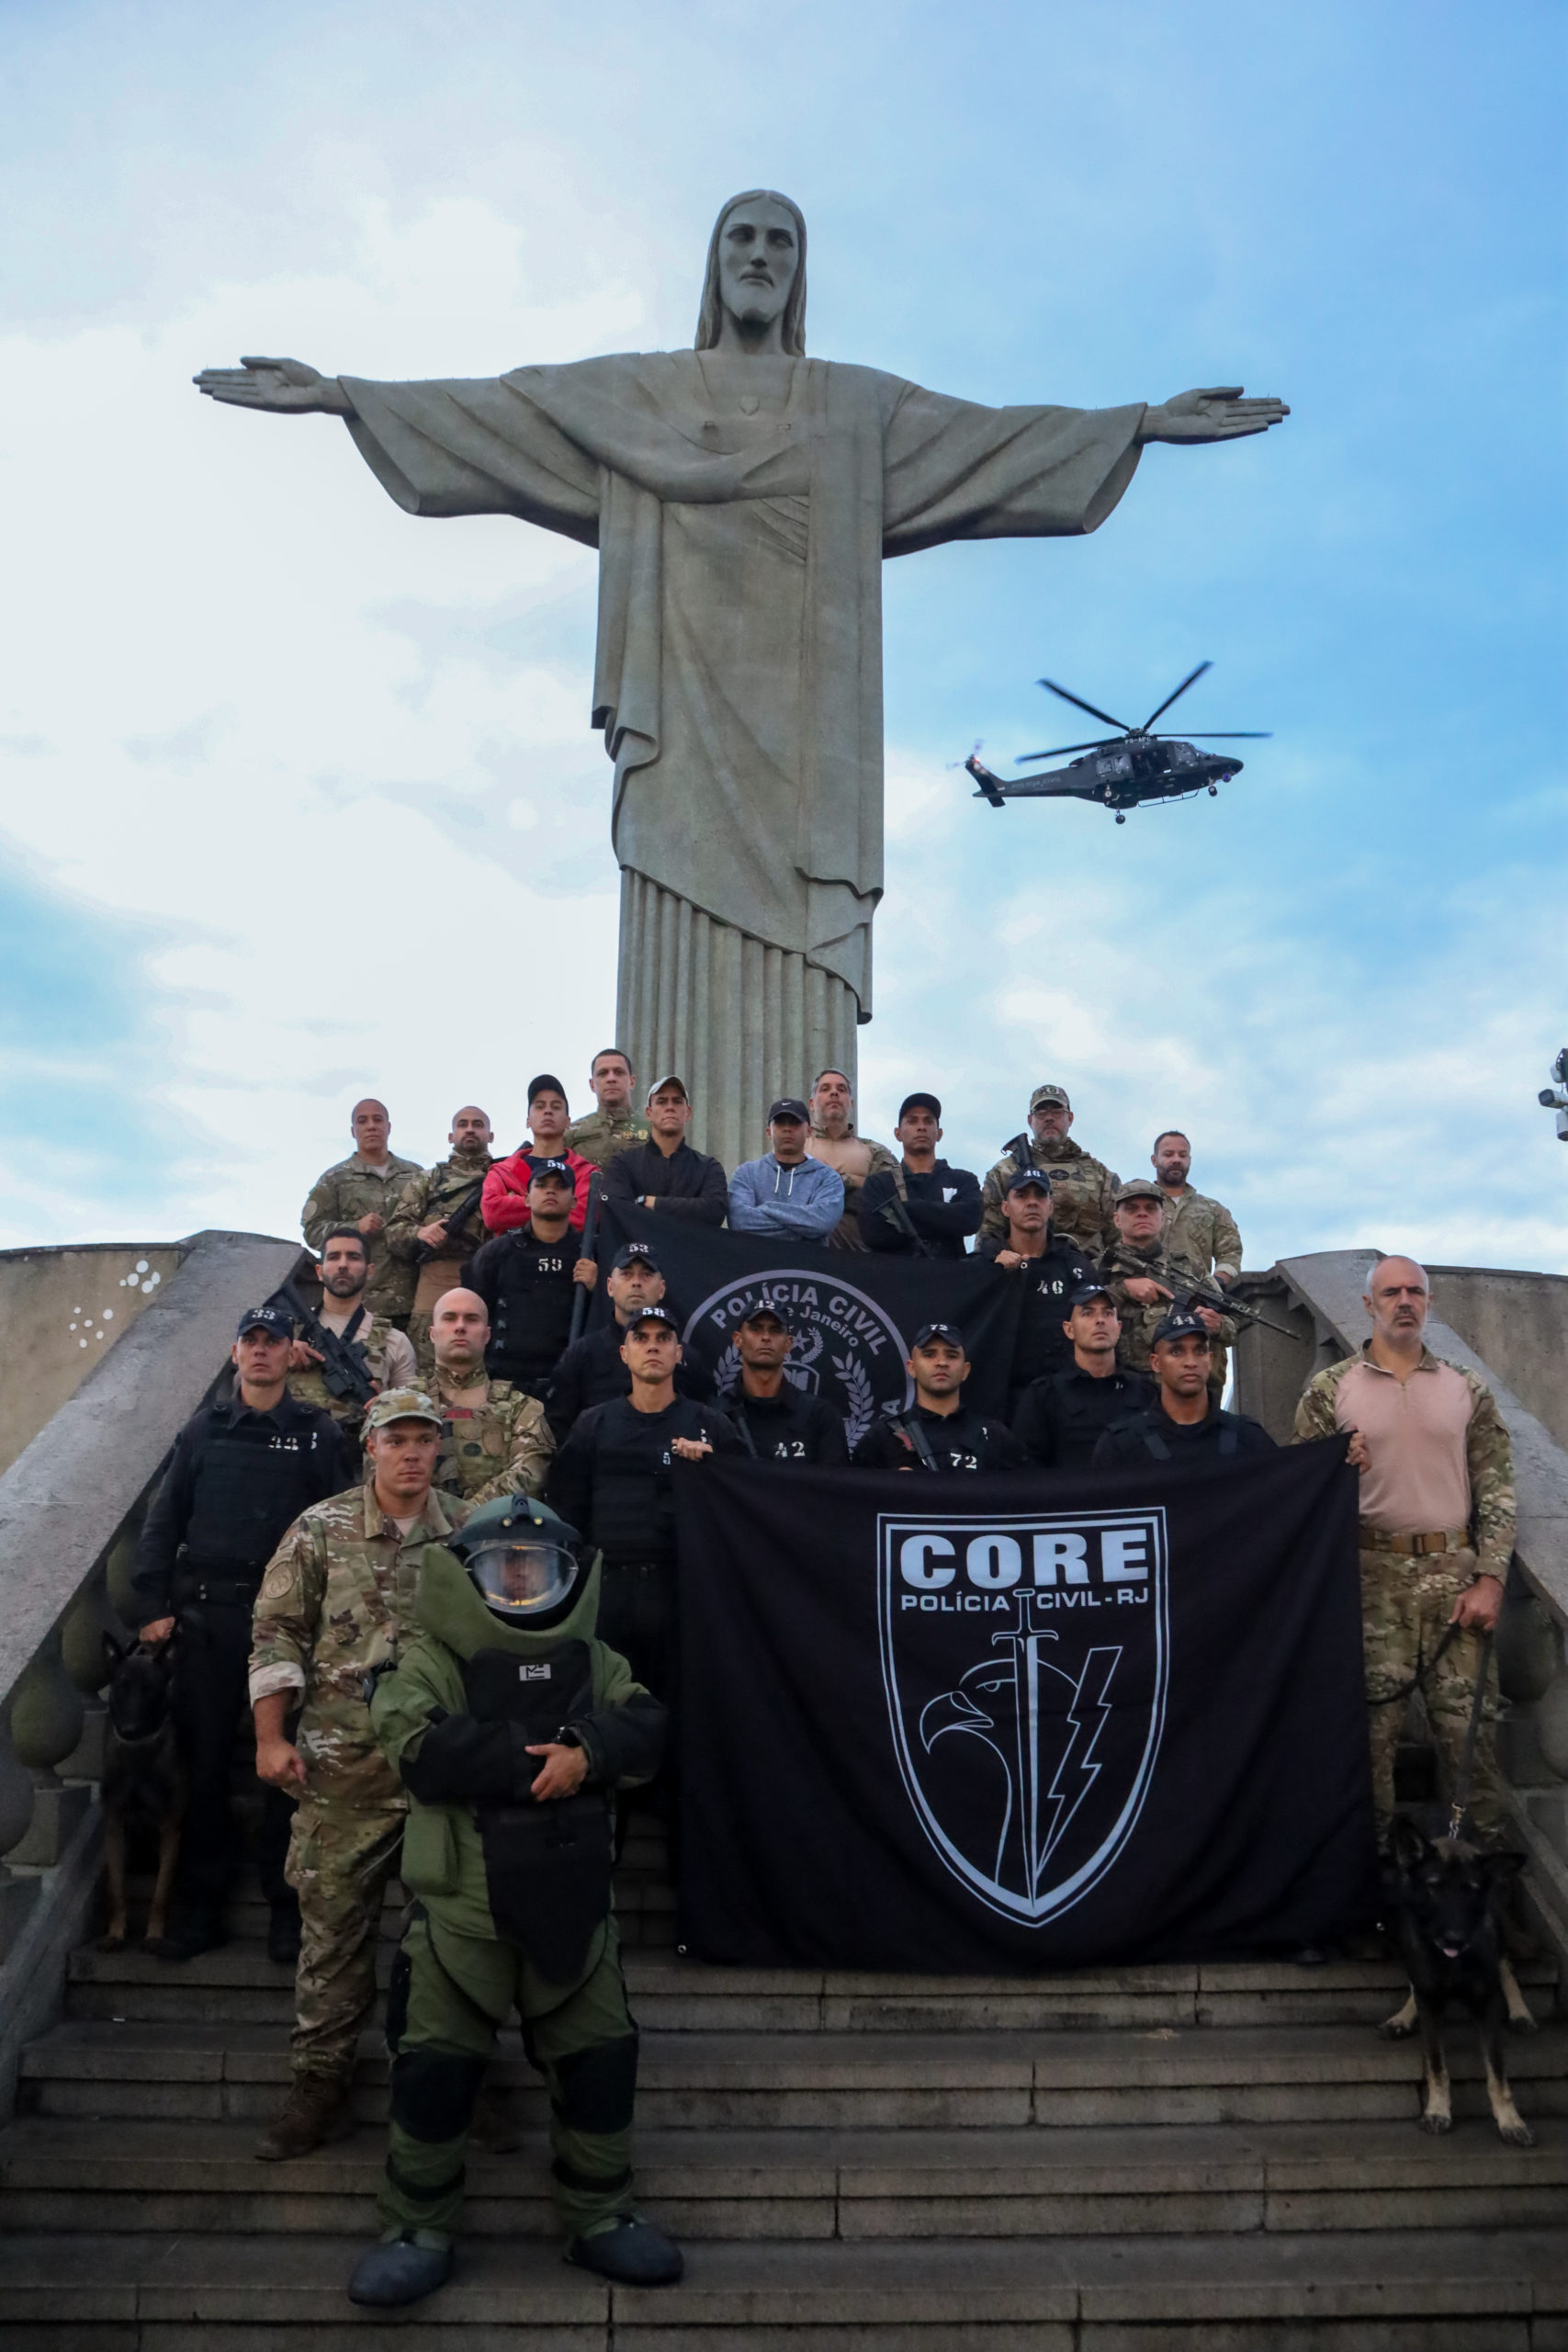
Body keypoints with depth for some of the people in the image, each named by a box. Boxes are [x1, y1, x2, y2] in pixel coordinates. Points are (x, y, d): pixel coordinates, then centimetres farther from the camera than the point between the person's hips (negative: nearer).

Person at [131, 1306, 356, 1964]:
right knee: (204, 1760, 7)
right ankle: (202, 1905, 19)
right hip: (206, 1614, 2)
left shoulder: (320, 1434, 3)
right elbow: (162, 1522, 10)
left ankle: (285, 1906, 15)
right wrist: (153, 1608, 2)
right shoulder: (204, 1430, 9)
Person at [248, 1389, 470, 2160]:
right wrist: (271, 1737, -7)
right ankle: (318, 2086, 20)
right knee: (333, 1924, 6)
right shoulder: (321, 1530, -2)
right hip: (343, 1764, -1)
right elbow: (276, 1634, -1)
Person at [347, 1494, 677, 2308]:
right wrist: (543, 1755, -18)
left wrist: (586, 1754, -27)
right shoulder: (432, 1656, -3)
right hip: (462, 1901, -3)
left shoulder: (593, 1658, 8)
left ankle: (599, 2216, 28)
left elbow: (643, 1731, -6)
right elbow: (422, 1754, -20)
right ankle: (418, 2229, 23)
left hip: (572, 1898, 3)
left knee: (600, 2057, 10)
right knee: (435, 2065, 4)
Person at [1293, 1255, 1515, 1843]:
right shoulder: (1329, 1389, 3)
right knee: (1372, 1725, 2)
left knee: (1469, 1723, 1)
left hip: (1455, 1574, 1)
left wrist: (1490, 1579, -3)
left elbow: (1496, 1490, 6)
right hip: (1372, 1578, -1)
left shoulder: (1467, 1389, 8)